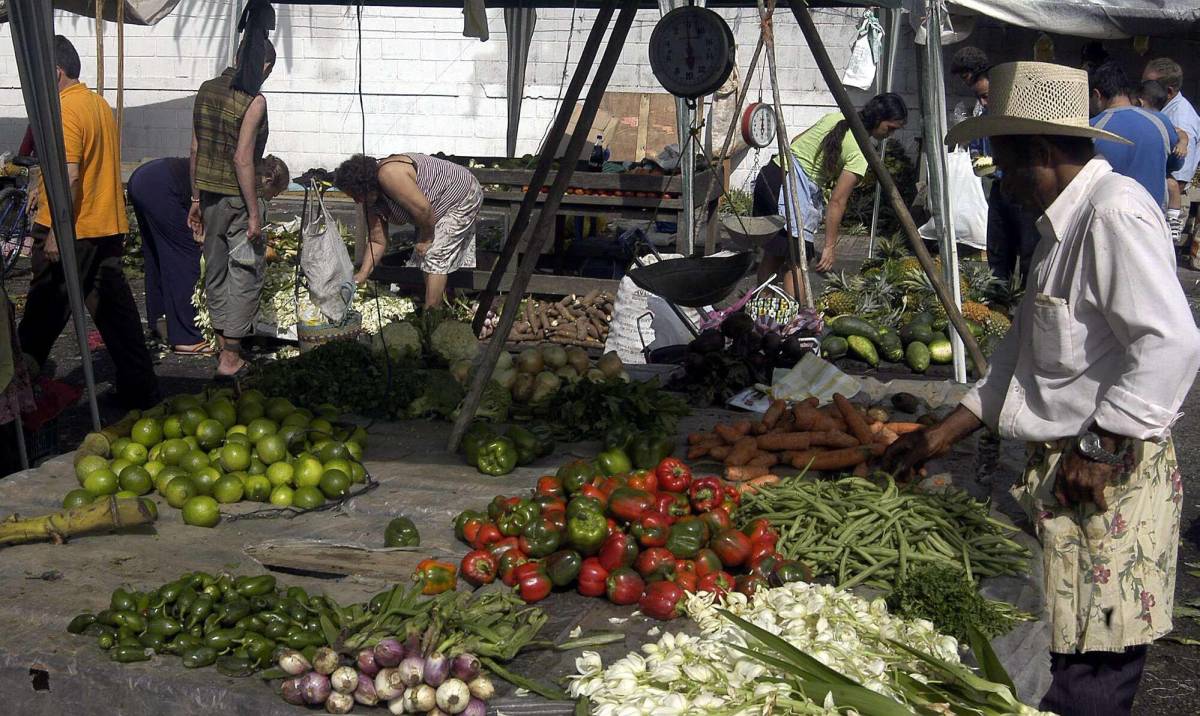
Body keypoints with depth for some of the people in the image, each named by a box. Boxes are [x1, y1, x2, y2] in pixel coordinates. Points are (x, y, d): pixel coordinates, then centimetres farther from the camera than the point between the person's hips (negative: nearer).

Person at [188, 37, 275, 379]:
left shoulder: (206, 89, 6)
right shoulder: (254, 100, -15)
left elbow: (196, 149, 9)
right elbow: (242, 159, -20)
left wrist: (196, 198, 16)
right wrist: (254, 214, -16)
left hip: (209, 196, 7)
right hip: (237, 197, -7)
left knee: (215, 270, 17)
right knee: (246, 274, 2)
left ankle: (223, 340, 28)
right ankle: (230, 357, 2)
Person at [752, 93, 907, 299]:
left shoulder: (836, 118, 12)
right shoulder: (860, 150, -12)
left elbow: (796, 141, 22)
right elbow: (837, 201, -14)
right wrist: (830, 246, -11)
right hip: (792, 188, -9)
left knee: (773, 253, 18)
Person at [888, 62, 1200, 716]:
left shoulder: (1116, 213, -16)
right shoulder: (1065, 223, 17)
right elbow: (1026, 347, 23)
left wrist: (1099, 448, -19)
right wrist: (948, 432, 21)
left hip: (1106, 477, -10)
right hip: (1060, 467, 10)